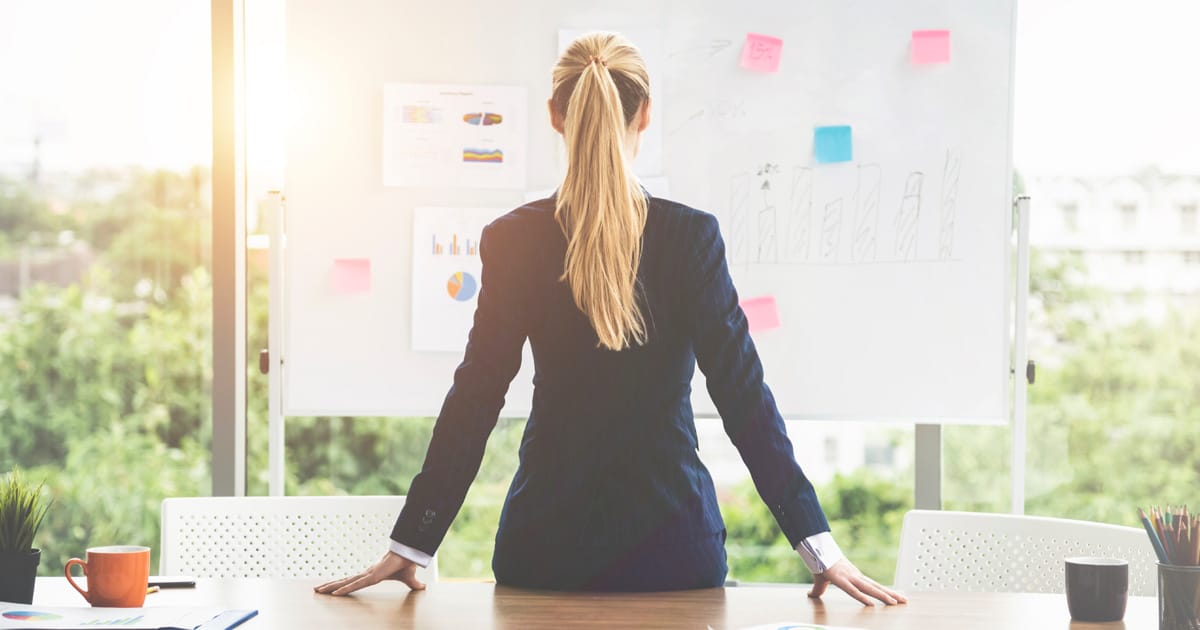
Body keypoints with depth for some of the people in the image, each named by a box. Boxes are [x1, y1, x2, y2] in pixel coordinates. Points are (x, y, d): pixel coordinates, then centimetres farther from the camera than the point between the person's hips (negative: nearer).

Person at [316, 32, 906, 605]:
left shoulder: (513, 240, -5)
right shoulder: (691, 237, -9)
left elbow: (475, 398, -5)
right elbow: (742, 394, -10)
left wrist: (410, 543, 1)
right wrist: (818, 545, -7)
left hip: (544, 539, 1)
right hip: (669, 534, -1)